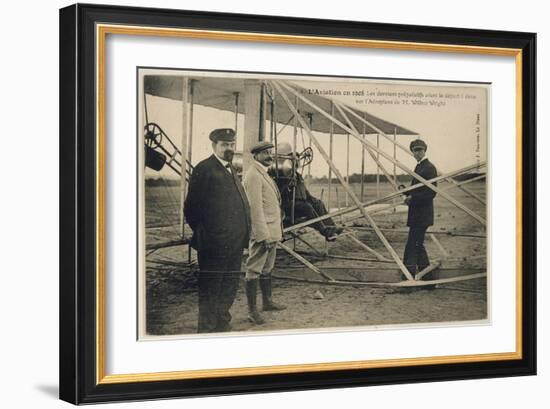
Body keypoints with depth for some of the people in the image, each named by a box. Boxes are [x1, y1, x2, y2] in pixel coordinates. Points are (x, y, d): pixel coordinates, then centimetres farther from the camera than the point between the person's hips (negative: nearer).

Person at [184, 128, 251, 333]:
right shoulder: (204, 169, -10)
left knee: (230, 286, 15)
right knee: (210, 288, -1)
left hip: (234, 243, 9)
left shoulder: (231, 170, 18)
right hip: (214, 244, -9)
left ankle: (223, 324, 26)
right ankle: (207, 329, 5)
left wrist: (243, 235, 17)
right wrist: (202, 232, -9)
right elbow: (192, 207, -12)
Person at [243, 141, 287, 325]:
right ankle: (252, 311, -3)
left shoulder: (263, 174, 17)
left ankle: (267, 301, 30)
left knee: (267, 268, 19)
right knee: (254, 271, -5)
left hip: (271, 231, 10)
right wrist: (264, 235, -22)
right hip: (261, 232, -10)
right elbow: (255, 208, -21)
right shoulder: (253, 175, -16)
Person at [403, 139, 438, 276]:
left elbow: (431, 192, -18)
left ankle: (409, 271, -11)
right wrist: (407, 191, 7)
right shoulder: (419, 167, 18)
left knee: (412, 244, -11)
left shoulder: (429, 168, -12)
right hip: (417, 213, 10)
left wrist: (413, 198, -19)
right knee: (418, 243, 15)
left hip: (422, 214, -10)